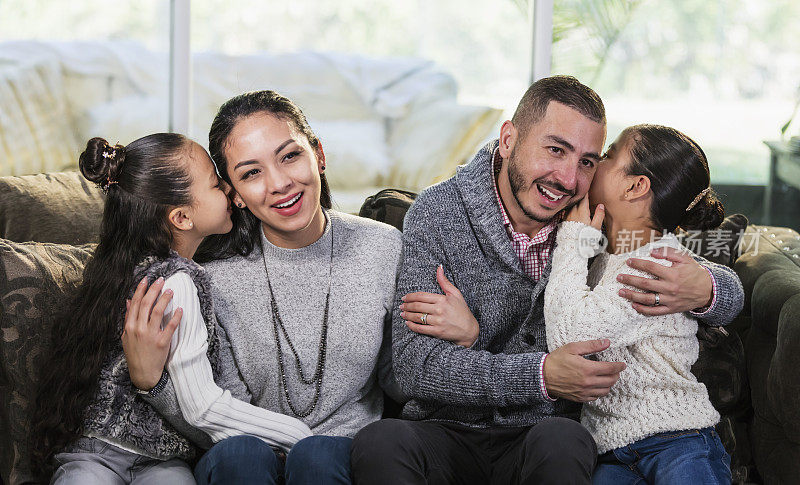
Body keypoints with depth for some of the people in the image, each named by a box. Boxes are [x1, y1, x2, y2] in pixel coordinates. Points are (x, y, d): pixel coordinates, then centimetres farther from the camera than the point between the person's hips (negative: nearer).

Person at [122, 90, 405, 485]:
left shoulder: (384, 249, -3)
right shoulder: (212, 272, -8)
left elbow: (400, 385, 5)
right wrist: (150, 380, -26)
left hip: (344, 449, 1)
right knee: (238, 452, -34)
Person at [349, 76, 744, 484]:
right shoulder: (437, 213, -8)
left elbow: (730, 294, 8)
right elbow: (414, 365, -16)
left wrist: (702, 290, -19)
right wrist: (542, 376, -28)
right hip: (446, 431, -2)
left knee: (560, 440, -33)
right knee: (380, 442, -34)